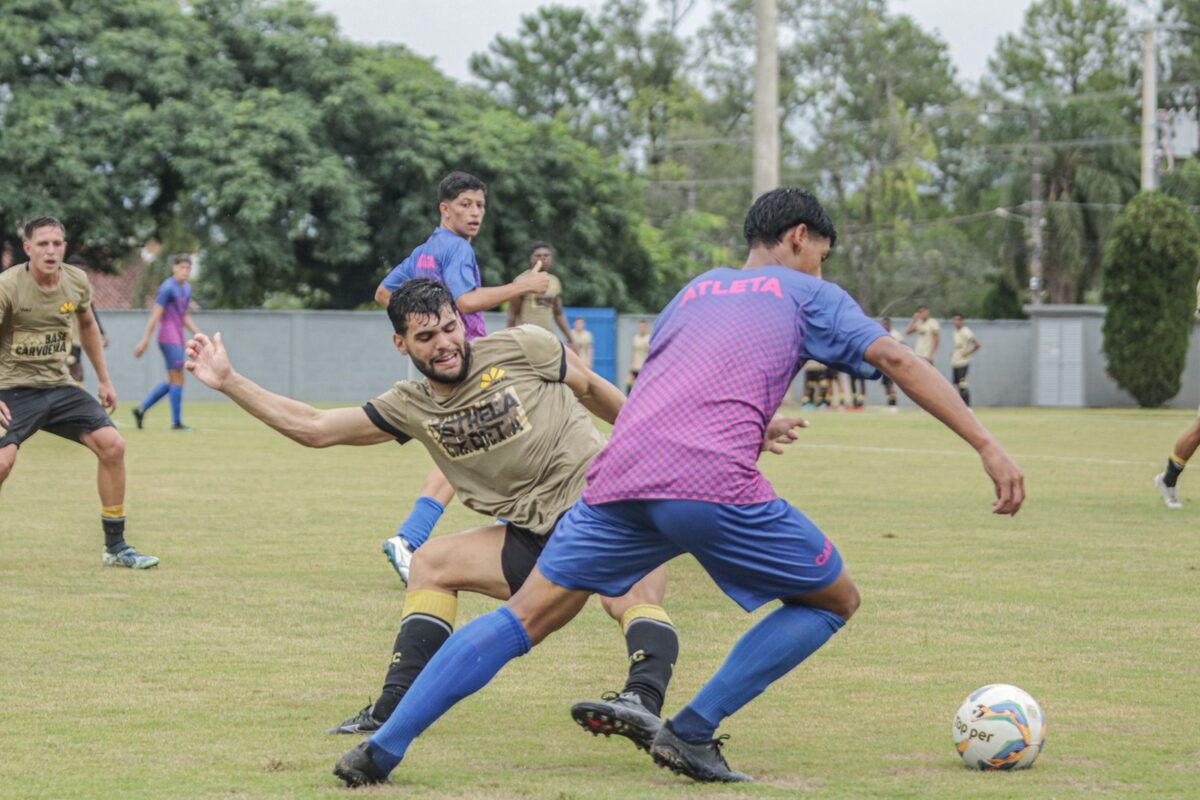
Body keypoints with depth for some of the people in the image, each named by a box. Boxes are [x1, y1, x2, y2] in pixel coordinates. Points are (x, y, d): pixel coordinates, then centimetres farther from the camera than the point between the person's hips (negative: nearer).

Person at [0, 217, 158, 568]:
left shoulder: (77, 282, 0)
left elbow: (87, 325, 20)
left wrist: (104, 380, 21)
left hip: (60, 386, 5)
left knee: (112, 445, -7)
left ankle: (116, 547, 6)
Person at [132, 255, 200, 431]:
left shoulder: (186, 289, 15)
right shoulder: (168, 288, -11)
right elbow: (155, 316, -13)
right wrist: (145, 340, -14)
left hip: (177, 339, 9)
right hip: (168, 337, -9)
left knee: (172, 382, 11)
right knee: (177, 379, -7)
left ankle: (141, 408, 18)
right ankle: (176, 422, -3)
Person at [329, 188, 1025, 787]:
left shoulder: (694, 292, 33)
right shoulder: (805, 294, 19)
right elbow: (897, 361, 9)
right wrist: (988, 446, 7)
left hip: (617, 484, 5)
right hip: (714, 484, -5)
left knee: (525, 618, 11)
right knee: (835, 600, 14)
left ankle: (381, 751, -2)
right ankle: (692, 732, 4)